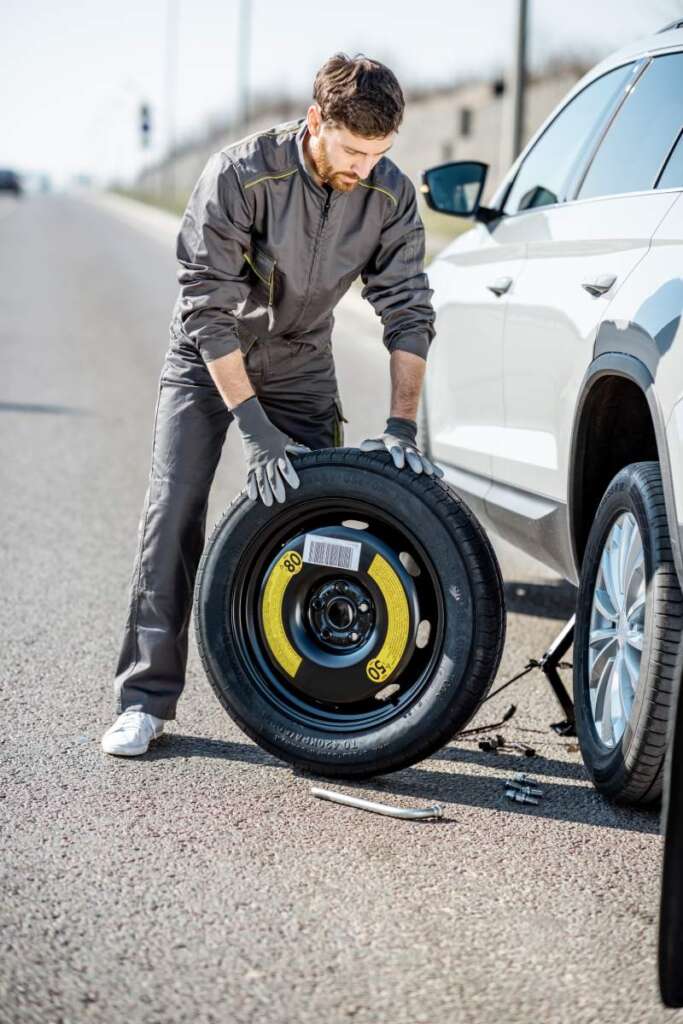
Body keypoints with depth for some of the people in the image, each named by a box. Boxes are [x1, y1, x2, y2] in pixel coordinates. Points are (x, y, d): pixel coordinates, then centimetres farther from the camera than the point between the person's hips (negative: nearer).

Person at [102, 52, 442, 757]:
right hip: (208, 361, -3)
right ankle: (145, 698, -7)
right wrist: (252, 425, -32)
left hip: (301, 367, 3)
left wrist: (402, 427, -21)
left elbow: (407, 310, -12)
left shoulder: (391, 196, -17)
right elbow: (208, 305, -28)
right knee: (174, 513, -12)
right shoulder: (239, 175, -29)